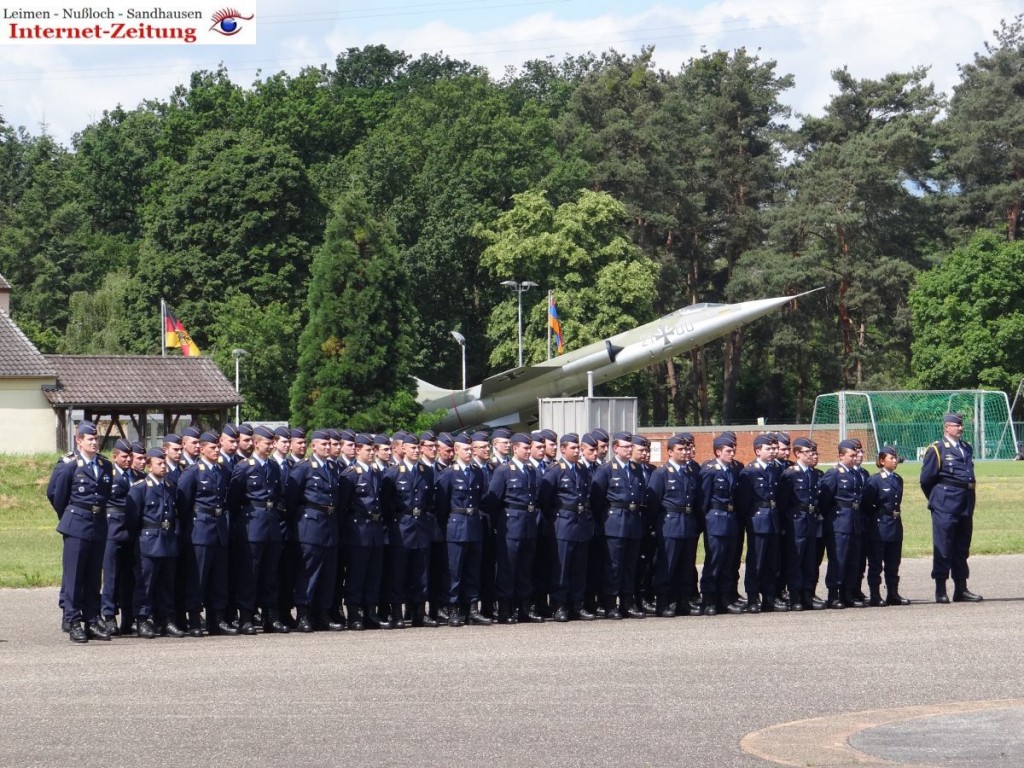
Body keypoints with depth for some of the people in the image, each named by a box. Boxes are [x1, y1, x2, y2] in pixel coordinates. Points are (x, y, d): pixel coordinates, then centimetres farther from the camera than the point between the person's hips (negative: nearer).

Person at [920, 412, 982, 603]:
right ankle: (940, 591, -2)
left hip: (966, 506, 7)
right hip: (945, 507, -7)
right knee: (943, 547, -5)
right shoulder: (936, 449, -6)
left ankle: (961, 589, 15)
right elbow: (926, 480, -4)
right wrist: (937, 500, 5)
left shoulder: (967, 448, 15)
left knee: (962, 548, 10)